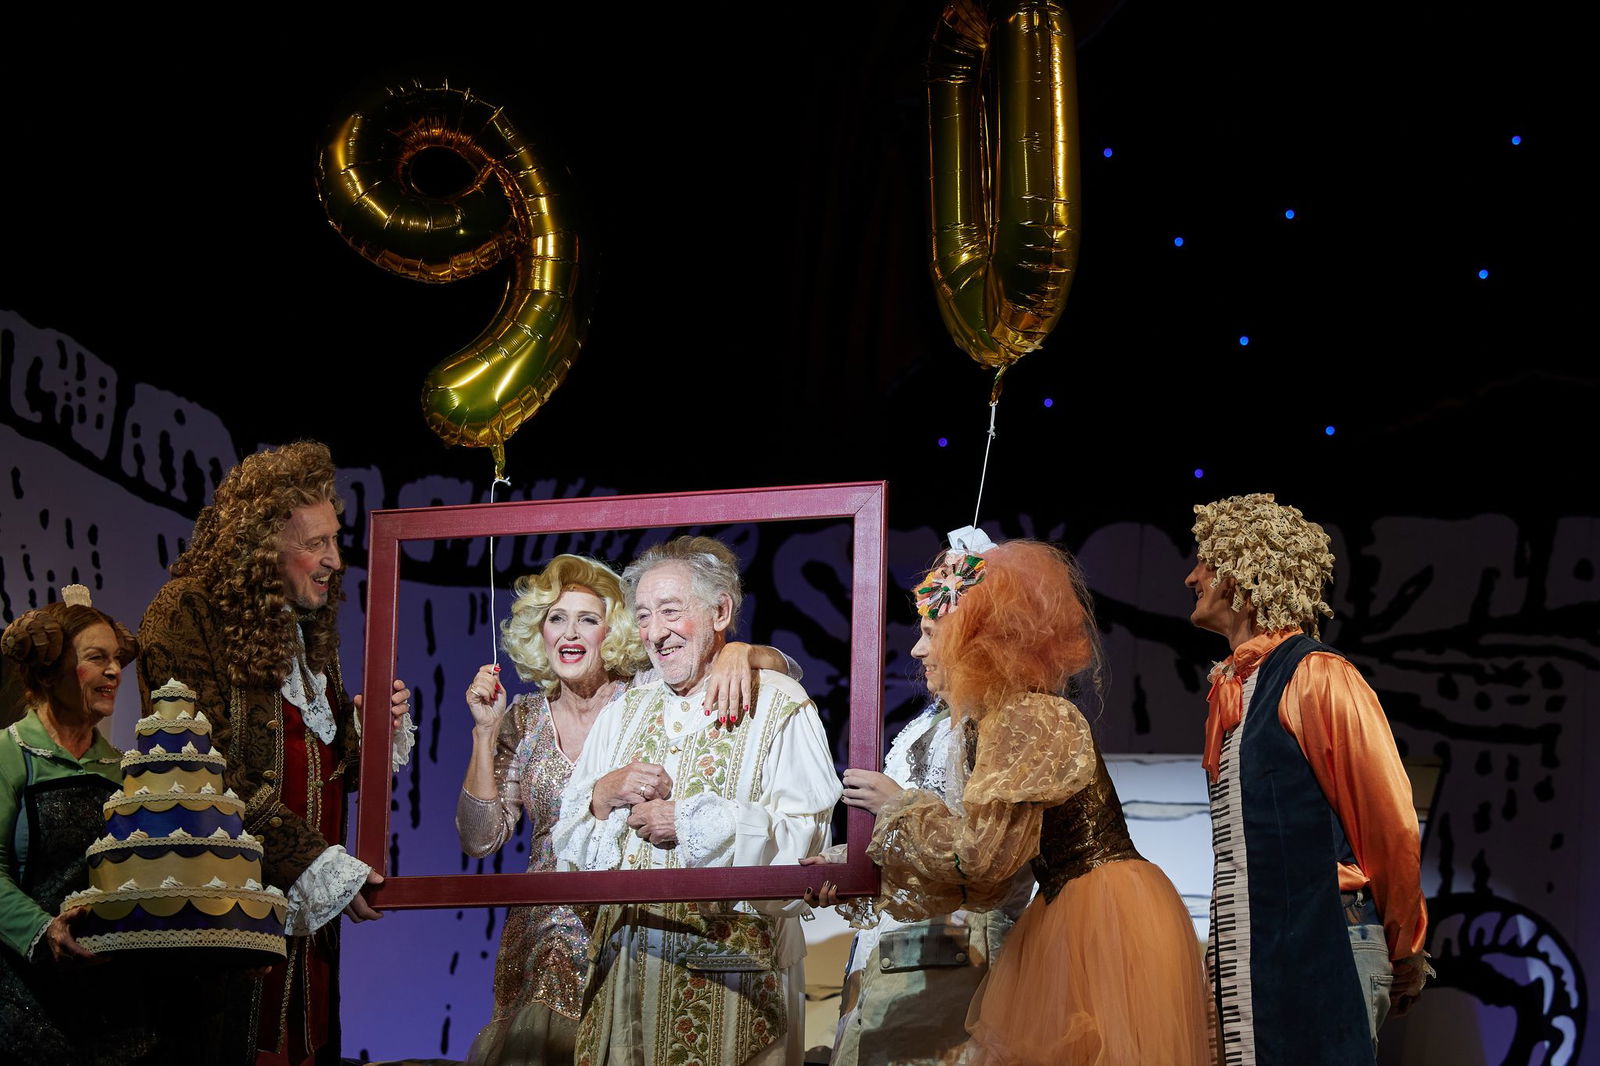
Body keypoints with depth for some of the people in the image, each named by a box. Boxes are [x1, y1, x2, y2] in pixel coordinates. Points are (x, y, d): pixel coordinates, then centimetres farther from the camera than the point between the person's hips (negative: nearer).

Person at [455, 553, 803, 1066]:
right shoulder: (524, 720, 5)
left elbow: (785, 672, -7)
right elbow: (481, 838, 1)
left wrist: (737, 653, -29)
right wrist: (486, 732, -7)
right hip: (550, 937, 2)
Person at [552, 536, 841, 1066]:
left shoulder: (779, 708, -3)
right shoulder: (624, 712, 16)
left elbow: (803, 839, -16)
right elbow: (566, 841, 14)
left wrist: (689, 820, -15)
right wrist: (604, 796, -6)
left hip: (730, 972, -5)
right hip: (625, 970, 5)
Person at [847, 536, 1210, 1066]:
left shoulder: (1030, 720, -15)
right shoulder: (993, 722, 13)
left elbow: (984, 854, -20)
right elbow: (985, 873, 13)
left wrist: (900, 805, -6)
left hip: (1110, 919, -9)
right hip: (1070, 919, 9)